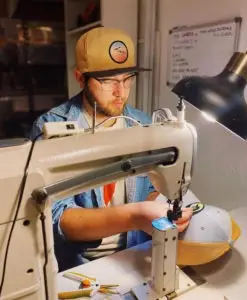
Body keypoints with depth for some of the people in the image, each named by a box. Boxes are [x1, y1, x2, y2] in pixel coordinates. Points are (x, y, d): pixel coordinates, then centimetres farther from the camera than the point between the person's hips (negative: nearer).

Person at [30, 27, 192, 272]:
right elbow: (56, 218, -20)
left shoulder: (142, 125, -1)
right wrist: (132, 217, -35)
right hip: (75, 266, -2)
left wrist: (159, 210, -13)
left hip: (134, 257, 3)